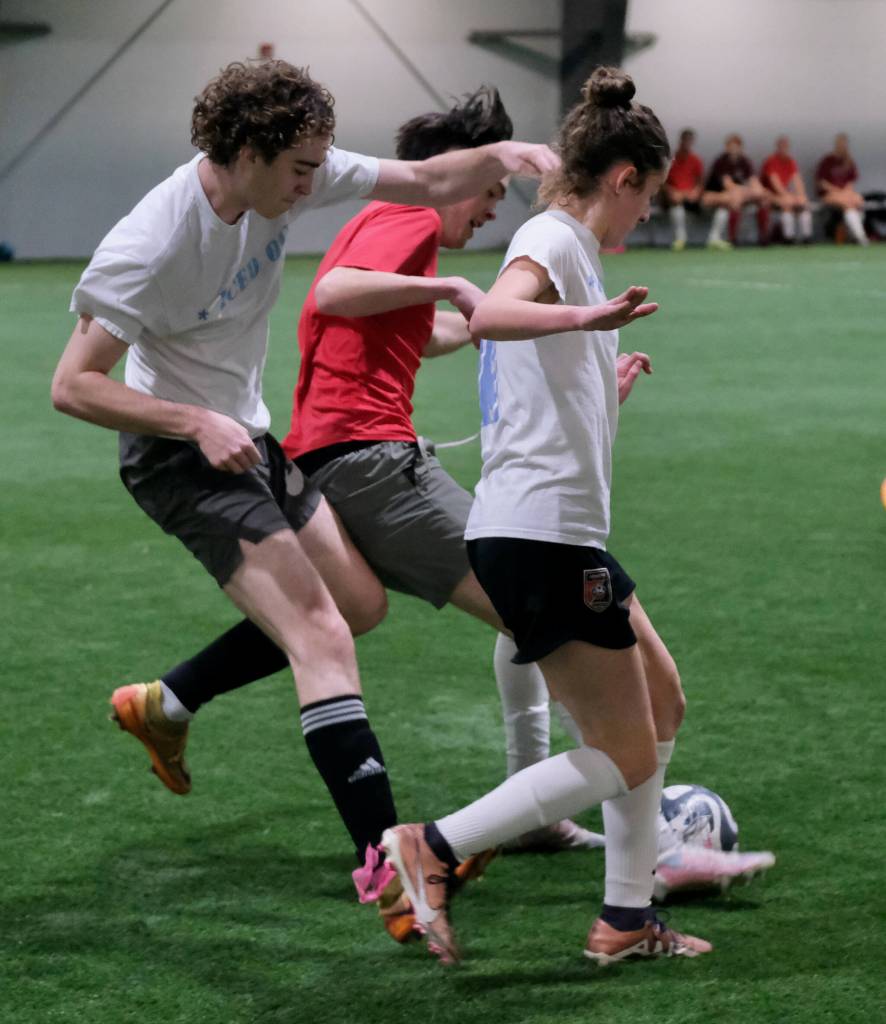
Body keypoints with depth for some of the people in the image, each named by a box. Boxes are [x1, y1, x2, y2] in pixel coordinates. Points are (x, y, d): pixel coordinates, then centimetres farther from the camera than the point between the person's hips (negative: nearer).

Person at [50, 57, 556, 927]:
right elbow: (73, 385, -22)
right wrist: (197, 422, -28)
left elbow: (428, 182, -2)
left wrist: (500, 156, -22)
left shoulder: (283, 179, -7)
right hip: (181, 457, -9)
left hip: (247, 438, 9)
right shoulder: (151, 248, -27)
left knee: (359, 601, 16)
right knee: (321, 637, -19)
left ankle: (160, 707, 30)